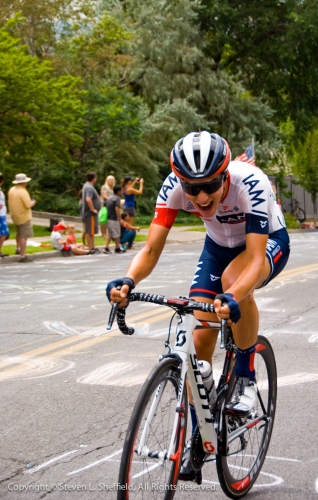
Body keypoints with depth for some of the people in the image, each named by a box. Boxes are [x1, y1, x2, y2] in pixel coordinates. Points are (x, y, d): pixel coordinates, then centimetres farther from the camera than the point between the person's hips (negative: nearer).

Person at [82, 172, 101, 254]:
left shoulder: (86, 186, 14)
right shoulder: (89, 188, -19)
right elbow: (88, 199, -33)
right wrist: (93, 209, -23)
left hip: (89, 212, 11)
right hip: (90, 213, -11)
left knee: (91, 231, 16)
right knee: (90, 231, -5)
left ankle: (92, 247, 24)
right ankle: (90, 248, -2)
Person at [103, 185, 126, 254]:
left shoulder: (109, 198, 12)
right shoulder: (117, 198, -13)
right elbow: (117, 209, -23)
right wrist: (120, 219, -20)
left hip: (108, 219, 8)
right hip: (114, 219, -8)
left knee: (109, 234, 14)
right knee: (116, 234, 5)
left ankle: (106, 248, 5)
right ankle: (117, 249, 15)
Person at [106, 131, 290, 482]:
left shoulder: (250, 183, -38)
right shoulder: (174, 186, -28)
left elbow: (256, 258, -43)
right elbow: (151, 249, -29)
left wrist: (232, 299, -62)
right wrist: (128, 281, -50)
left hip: (268, 241, -4)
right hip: (219, 246, 4)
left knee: (233, 280, -38)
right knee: (201, 339, -8)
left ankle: (245, 376, -15)